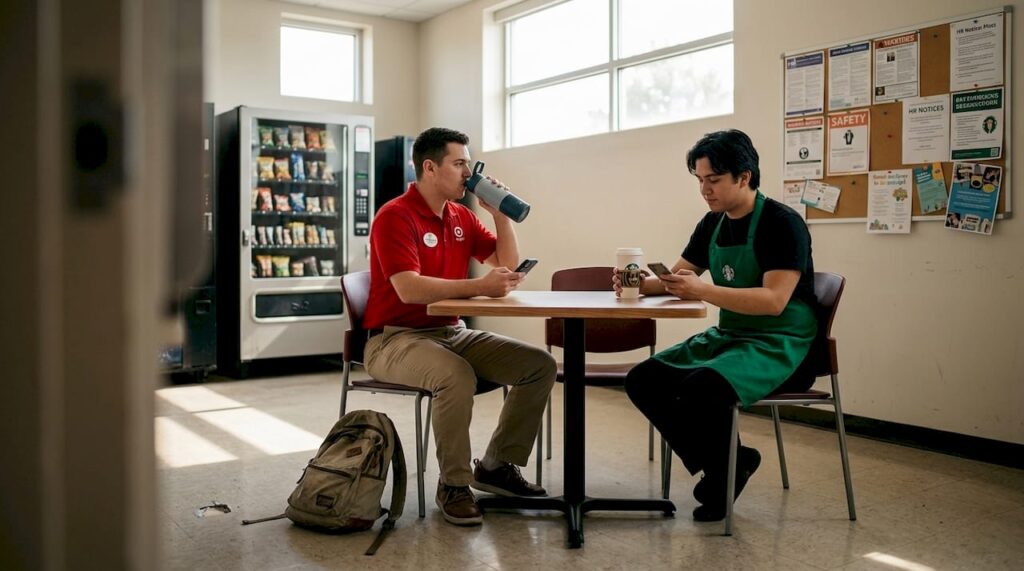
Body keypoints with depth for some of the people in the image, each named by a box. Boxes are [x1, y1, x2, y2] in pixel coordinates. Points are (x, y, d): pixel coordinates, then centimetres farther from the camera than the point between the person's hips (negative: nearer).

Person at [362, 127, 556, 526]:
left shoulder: (462, 217, 10)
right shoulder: (395, 217, -13)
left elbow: (508, 266, 12)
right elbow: (409, 289, -26)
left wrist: (499, 213, 0)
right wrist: (479, 287, -33)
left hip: (453, 333, 8)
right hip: (396, 339, -7)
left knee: (540, 364, -5)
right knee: (457, 375, -38)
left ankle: (496, 466, 6)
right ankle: (454, 485, -17)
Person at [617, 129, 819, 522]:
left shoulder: (782, 224, -13)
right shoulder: (712, 224, 10)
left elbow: (774, 300, -24)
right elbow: (673, 280, 15)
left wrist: (704, 291, -32)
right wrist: (641, 284, -7)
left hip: (779, 346, -8)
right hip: (727, 336, 8)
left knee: (699, 389, -33)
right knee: (643, 380, -8)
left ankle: (723, 474, -3)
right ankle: (728, 463, 1)